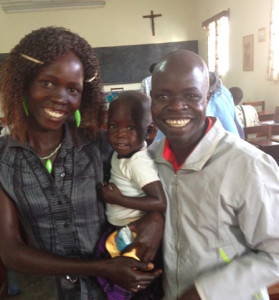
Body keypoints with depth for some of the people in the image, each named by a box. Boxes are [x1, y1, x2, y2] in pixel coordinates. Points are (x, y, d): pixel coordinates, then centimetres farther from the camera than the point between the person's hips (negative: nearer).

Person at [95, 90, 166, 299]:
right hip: (120, 228, 9)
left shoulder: (139, 163, -28)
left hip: (132, 233, -9)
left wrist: (118, 199, -26)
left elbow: (161, 203, -33)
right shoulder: (122, 153, -2)